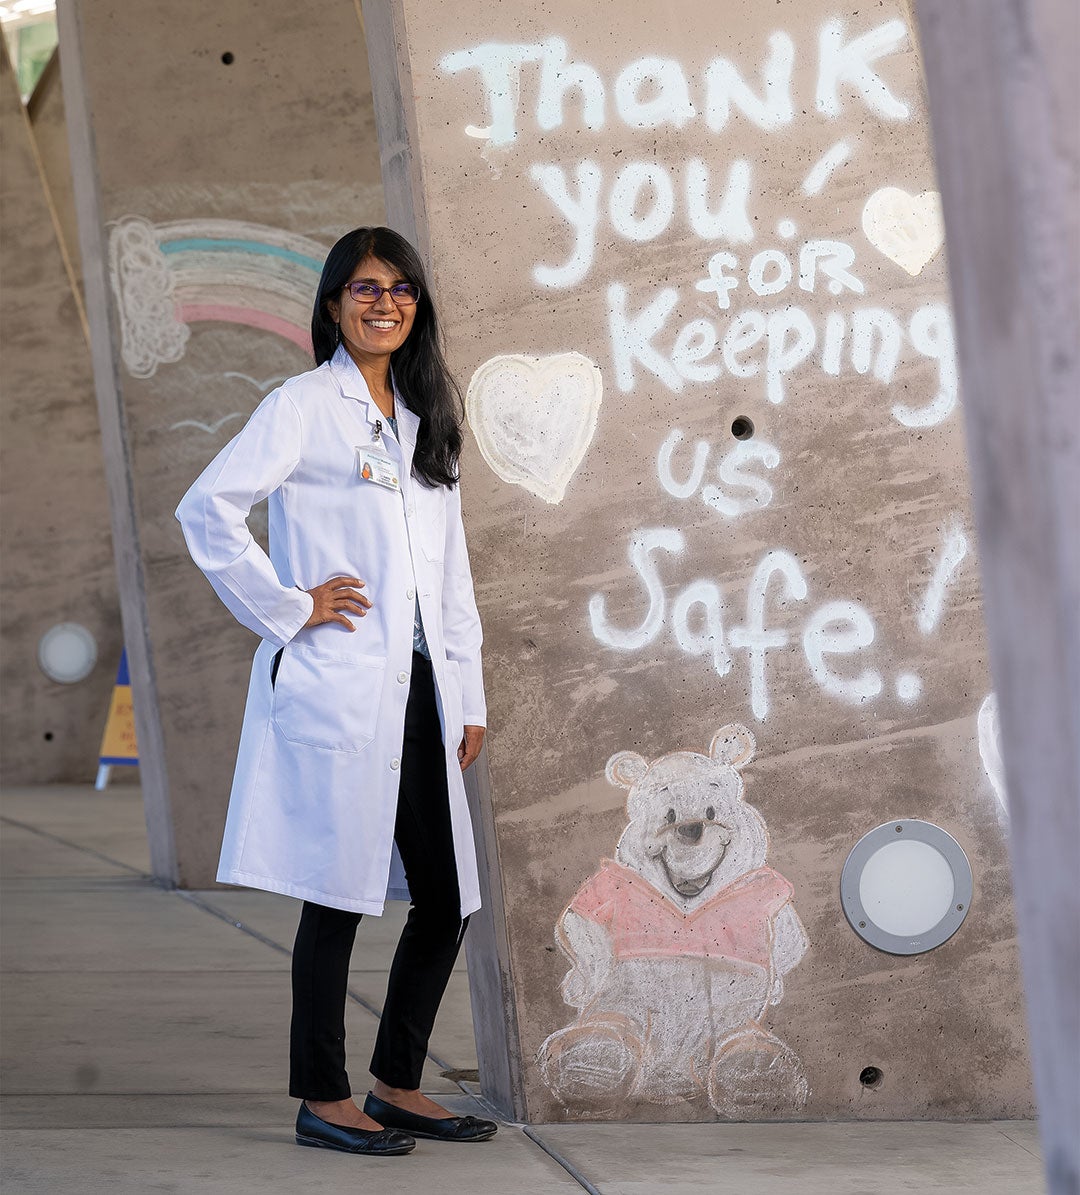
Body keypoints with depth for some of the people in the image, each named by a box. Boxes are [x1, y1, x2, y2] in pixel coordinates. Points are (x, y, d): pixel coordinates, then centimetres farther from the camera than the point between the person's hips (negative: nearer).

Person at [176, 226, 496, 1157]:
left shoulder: (426, 420, 18)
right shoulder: (305, 406, -3)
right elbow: (208, 509, -13)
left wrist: (469, 696, 14)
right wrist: (287, 608, -10)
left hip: (420, 692, 7)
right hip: (338, 686, -7)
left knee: (446, 900, 7)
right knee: (339, 893, -2)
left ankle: (399, 1085, 20)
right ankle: (323, 1099, 7)